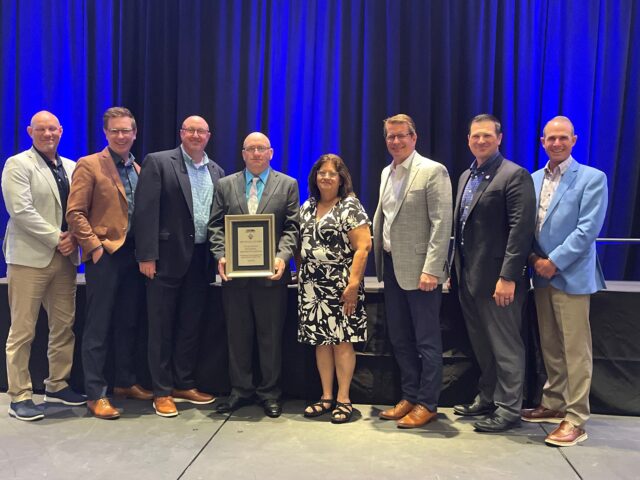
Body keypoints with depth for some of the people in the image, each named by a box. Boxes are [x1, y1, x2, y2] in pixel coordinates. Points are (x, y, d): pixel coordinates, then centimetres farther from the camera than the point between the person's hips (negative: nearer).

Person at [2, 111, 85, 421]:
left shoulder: (71, 167, 15)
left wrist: (73, 238, -5)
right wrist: (56, 238, -14)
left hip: (65, 257, 6)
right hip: (30, 257, -6)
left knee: (64, 326, 10)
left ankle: (57, 385, 24)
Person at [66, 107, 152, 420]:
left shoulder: (139, 170, 14)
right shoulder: (89, 165, -3)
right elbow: (75, 213, -9)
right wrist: (95, 246, -16)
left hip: (134, 254, 6)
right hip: (104, 255, -6)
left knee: (129, 324, 14)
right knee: (98, 328, 1)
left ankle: (125, 383, 27)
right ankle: (95, 394, 10)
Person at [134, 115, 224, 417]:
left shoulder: (216, 171, 13)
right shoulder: (158, 162, -3)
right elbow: (146, 211, -10)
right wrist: (146, 255, -15)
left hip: (200, 259, 5)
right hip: (168, 257, -5)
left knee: (191, 326, 12)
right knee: (162, 328, 5)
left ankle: (184, 385, 26)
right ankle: (162, 392, 16)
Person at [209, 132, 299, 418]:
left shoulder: (287, 185, 6)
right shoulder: (225, 185, 11)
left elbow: (292, 228, 0)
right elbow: (216, 226, 6)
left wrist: (282, 257, -15)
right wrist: (221, 256, -9)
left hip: (271, 273, -2)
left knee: (271, 336, 6)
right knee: (237, 335, 10)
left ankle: (270, 392, 20)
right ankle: (240, 390, 24)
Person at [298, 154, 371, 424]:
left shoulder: (350, 207, -6)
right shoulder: (307, 207, 13)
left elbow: (363, 247, -12)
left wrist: (353, 283, -18)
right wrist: (300, 275, 9)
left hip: (340, 286, -6)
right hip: (312, 286, 6)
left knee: (342, 340, -1)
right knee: (320, 340, 9)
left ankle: (344, 399, 11)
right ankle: (326, 396, 20)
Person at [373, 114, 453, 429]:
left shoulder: (433, 171, -9)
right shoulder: (386, 173, 14)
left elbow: (442, 223, -15)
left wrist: (431, 270, -20)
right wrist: (378, 258, 13)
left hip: (419, 269, -7)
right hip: (392, 267, 8)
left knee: (427, 341, 3)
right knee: (399, 339, 15)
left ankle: (427, 404, 17)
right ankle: (409, 397, 29)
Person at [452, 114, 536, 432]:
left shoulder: (515, 176, -10)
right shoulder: (466, 176, 15)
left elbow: (521, 230, -17)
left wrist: (508, 277, -21)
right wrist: (457, 270, 14)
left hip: (497, 278, -8)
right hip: (468, 276, 8)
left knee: (505, 346, 4)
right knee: (481, 345, 17)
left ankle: (508, 410, 17)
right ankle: (487, 399, 31)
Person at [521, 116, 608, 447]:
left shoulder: (592, 178, -4)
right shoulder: (533, 180, 12)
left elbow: (588, 229, -13)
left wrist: (554, 262, -15)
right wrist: (533, 258, -3)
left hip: (571, 276, -6)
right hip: (541, 274, 6)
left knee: (575, 350, -1)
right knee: (550, 346, 14)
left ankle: (575, 419, 7)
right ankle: (553, 405, 27)